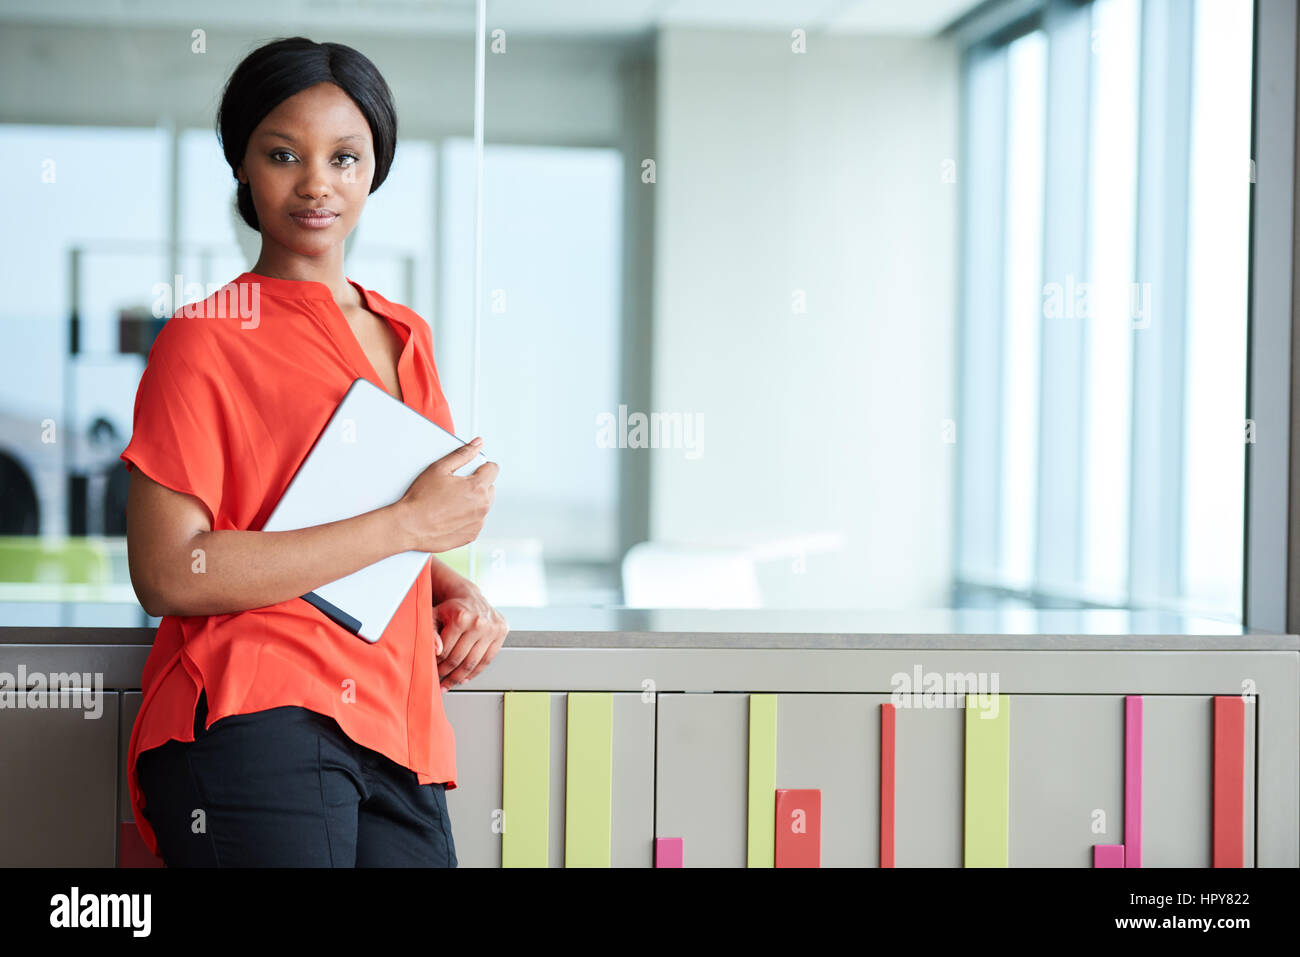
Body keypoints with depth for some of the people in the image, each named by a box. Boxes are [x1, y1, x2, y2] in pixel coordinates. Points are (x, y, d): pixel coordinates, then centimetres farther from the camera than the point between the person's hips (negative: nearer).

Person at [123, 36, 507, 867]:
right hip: (256, 726, -6)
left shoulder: (405, 337, 18)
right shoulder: (204, 341, -1)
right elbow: (169, 573, -13)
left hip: (397, 736, 6)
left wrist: (459, 594, 8)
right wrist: (407, 525, -11)